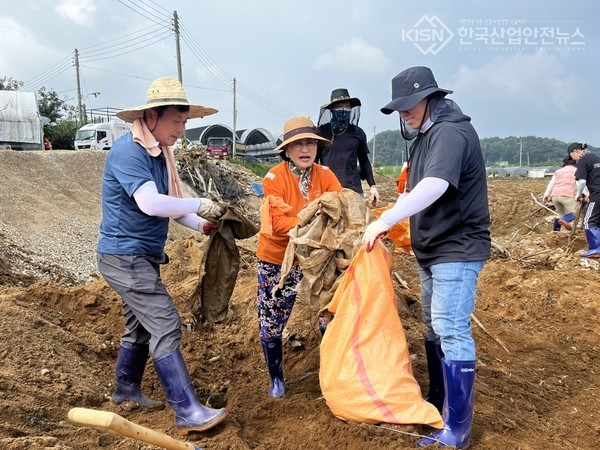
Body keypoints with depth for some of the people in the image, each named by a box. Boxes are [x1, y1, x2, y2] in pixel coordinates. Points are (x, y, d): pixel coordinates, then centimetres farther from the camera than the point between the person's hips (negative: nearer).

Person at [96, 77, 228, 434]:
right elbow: (150, 203, -29)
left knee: (141, 325, 19)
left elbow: (166, 204, 10)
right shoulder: (129, 151, -18)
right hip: (124, 256, -9)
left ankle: (126, 389, 38)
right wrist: (200, 205, -20)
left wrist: (200, 224, -4)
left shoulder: (158, 153, 10)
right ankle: (188, 412, -7)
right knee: (166, 327, -12)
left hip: (143, 256, 10)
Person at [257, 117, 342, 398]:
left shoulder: (324, 175, -3)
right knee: (270, 321, 7)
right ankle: (276, 379, 30)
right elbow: (278, 223, -24)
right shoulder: (275, 177, -15)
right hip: (277, 259, -2)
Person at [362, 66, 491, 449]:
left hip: (456, 249, -10)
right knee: (434, 327, 17)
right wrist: (394, 218, 3)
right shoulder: (427, 134, 13)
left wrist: (386, 221, -35)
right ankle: (438, 400, 32)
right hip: (433, 248, 10)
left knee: (451, 331, -9)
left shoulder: (451, 131, -18)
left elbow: (436, 185, -34)